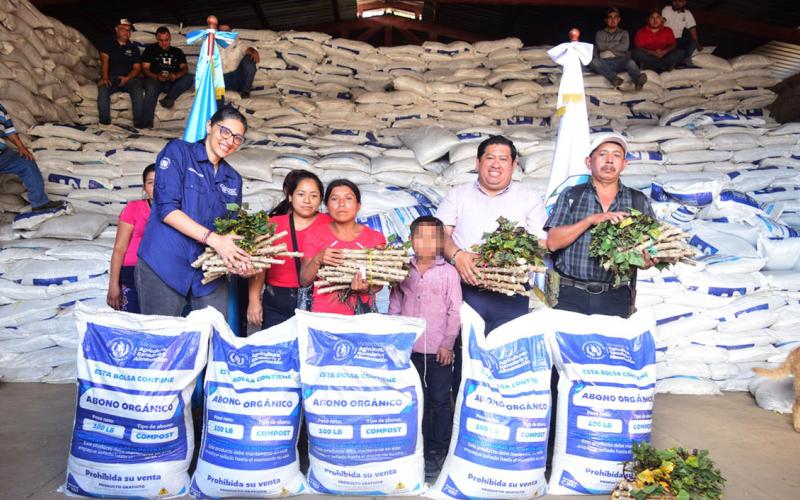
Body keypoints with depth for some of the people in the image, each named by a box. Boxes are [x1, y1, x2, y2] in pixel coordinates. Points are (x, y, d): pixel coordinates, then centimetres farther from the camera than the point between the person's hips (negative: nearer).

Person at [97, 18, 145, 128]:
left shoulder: (133, 48, 15)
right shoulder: (107, 44, 10)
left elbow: (137, 67, 8)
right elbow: (104, 60, -4)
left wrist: (127, 78, -13)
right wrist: (104, 77, -22)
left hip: (129, 78, 1)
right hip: (111, 78, -1)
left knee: (137, 87, -32)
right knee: (102, 88, -32)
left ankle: (138, 122, -32)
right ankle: (104, 121, -28)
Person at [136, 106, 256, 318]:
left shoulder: (234, 179, 14)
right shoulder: (178, 151, 0)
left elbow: (232, 229, 13)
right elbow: (167, 208, -12)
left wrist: (240, 261, -9)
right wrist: (213, 239, -21)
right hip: (164, 268, -4)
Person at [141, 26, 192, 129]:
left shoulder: (177, 51, 22)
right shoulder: (150, 50, 16)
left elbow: (185, 68, 8)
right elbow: (145, 68, 5)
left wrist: (176, 75, -17)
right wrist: (156, 76, -17)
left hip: (173, 83, 2)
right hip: (154, 80, -2)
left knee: (188, 79, -26)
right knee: (151, 88, -37)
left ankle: (169, 98, -34)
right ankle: (147, 122, -40)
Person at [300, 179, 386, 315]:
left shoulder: (375, 238, 6)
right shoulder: (316, 234, 5)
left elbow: (379, 282, 7)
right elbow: (304, 281, 4)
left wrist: (367, 288, -15)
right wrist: (317, 260, -14)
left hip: (362, 314, 0)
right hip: (323, 313, 0)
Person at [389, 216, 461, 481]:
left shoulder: (449, 273, -5)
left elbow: (454, 312, -4)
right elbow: (394, 308, 10)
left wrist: (447, 343, -8)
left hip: (438, 350, -3)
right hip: (410, 349, 3)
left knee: (440, 401, 8)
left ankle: (437, 452, 22)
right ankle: (421, 447, 30)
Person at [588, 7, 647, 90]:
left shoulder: (624, 33, 22)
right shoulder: (600, 33, 21)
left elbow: (624, 47, 2)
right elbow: (600, 47, 0)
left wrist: (608, 47, 0)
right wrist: (617, 43, 5)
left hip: (619, 62, 1)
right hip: (603, 63, 0)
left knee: (630, 61, -34)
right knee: (592, 61, -35)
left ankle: (638, 80, -65)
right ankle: (614, 78, -57)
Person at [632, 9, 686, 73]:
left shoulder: (668, 31, 14)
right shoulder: (641, 32, 6)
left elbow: (672, 45, 6)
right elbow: (638, 48, -4)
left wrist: (664, 52, -17)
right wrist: (652, 53, -20)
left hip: (663, 57, 2)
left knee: (681, 53, -21)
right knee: (635, 52, -31)